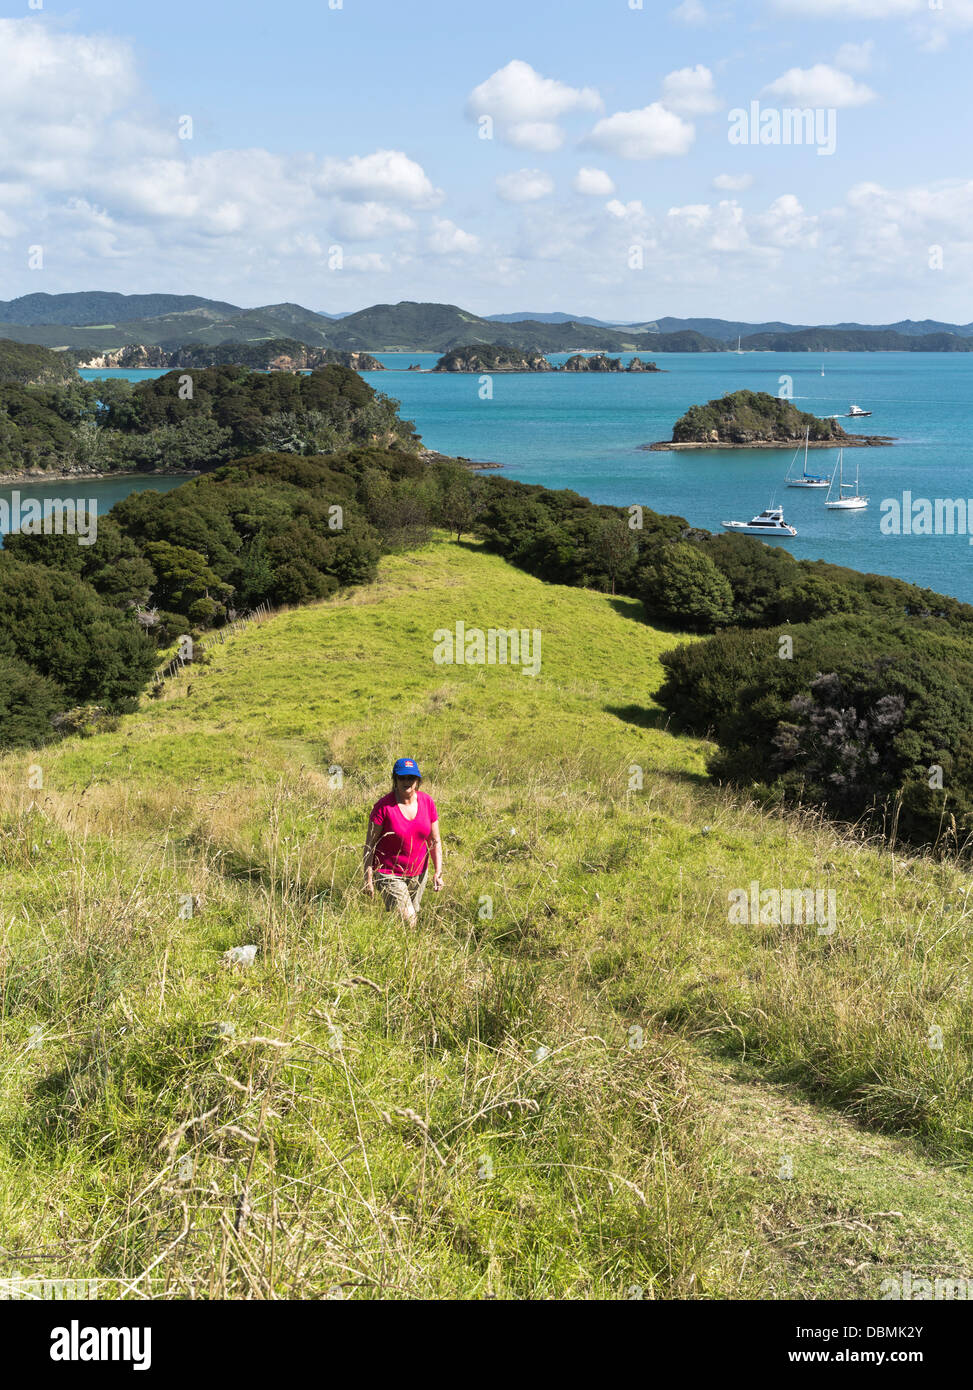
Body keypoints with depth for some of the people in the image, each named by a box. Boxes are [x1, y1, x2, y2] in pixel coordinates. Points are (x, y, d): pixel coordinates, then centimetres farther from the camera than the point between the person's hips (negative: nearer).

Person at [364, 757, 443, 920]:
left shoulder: (427, 802, -3)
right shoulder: (384, 806, -16)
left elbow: (435, 841, 4)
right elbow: (370, 844, -11)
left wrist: (438, 872, -3)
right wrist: (368, 878, -13)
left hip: (418, 873, 5)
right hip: (389, 874, -5)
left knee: (413, 913, 18)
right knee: (407, 920, -13)